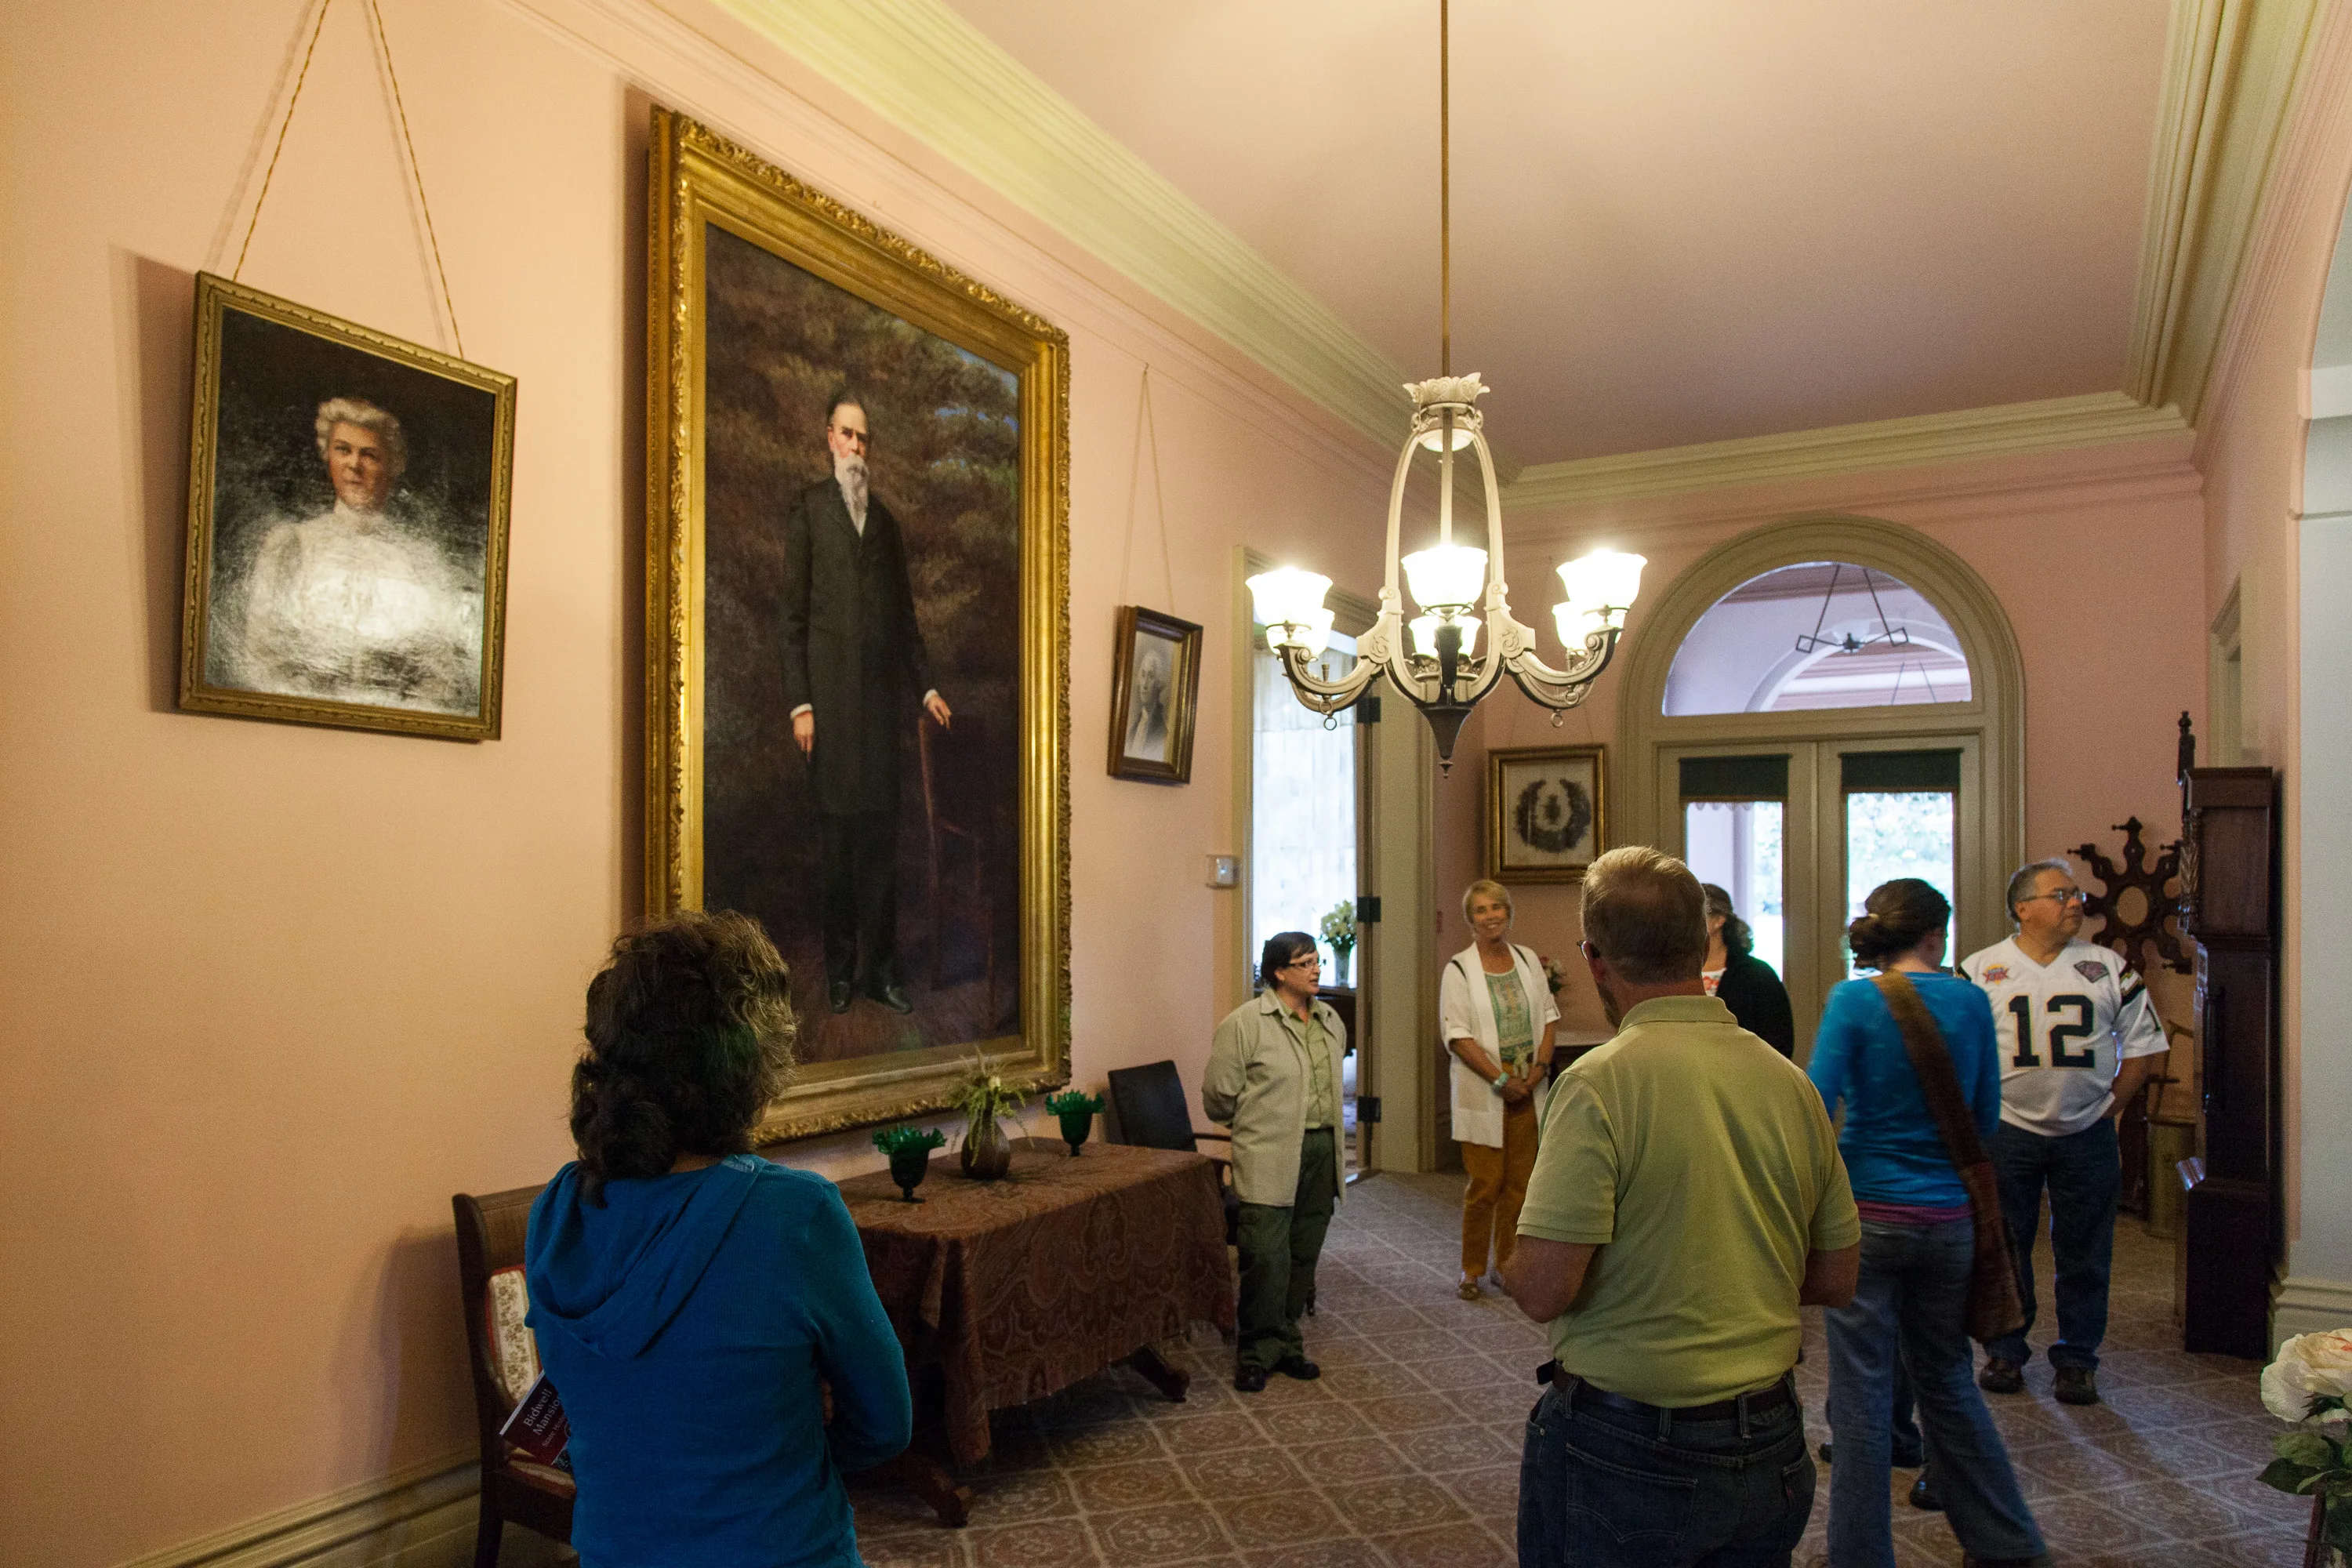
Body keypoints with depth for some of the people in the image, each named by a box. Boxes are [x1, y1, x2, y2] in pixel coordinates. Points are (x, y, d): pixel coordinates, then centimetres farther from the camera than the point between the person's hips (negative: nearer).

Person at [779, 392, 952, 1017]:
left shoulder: (886, 520, 18)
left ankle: (880, 968, 13)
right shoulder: (806, 509, 4)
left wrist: (925, 686, 12)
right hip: (831, 693, -4)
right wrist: (799, 703, -8)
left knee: (882, 837, 5)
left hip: (882, 692, 4)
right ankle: (840, 970, 11)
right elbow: (794, 614, -2)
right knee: (837, 835, 1)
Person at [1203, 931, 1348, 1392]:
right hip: (1268, 1159, -6)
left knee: (1303, 1255, 11)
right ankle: (1256, 1354, 7)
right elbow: (1219, 1096, -5)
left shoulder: (1330, 1021, 11)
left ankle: (1286, 1345, 25)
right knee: (1267, 1258, -8)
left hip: (1321, 1150, 6)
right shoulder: (1244, 1023, -10)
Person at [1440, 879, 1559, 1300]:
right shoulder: (1459, 969, -6)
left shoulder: (1528, 959, 8)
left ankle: (1506, 1264, 21)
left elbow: (1548, 1016, 11)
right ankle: (1471, 1270, 12)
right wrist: (1501, 1081, -13)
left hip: (1528, 1088, 4)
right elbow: (1457, 1035, -10)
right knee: (1485, 1185, -3)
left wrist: (1540, 1067, -4)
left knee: (1518, 1182, 8)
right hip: (1484, 1091, -4)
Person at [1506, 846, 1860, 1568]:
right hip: (1770, 1452, 6)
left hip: (1623, 1453, -5)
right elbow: (1835, 1280, 7)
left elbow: (1543, 1290, -23)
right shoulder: (1791, 1082, -1)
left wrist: (1512, 1266, -1)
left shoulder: (1599, 1082, -20)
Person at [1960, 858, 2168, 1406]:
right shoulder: (1981, 970, -3)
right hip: (2006, 1132, -1)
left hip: (2086, 1135, 1)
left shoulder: (2109, 969, 2)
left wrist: (2111, 1105, 3)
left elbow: (2143, 1043, 8)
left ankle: (2077, 1360, 21)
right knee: (2004, 1247, 8)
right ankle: (2005, 1352, 22)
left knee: (2085, 1253, 7)